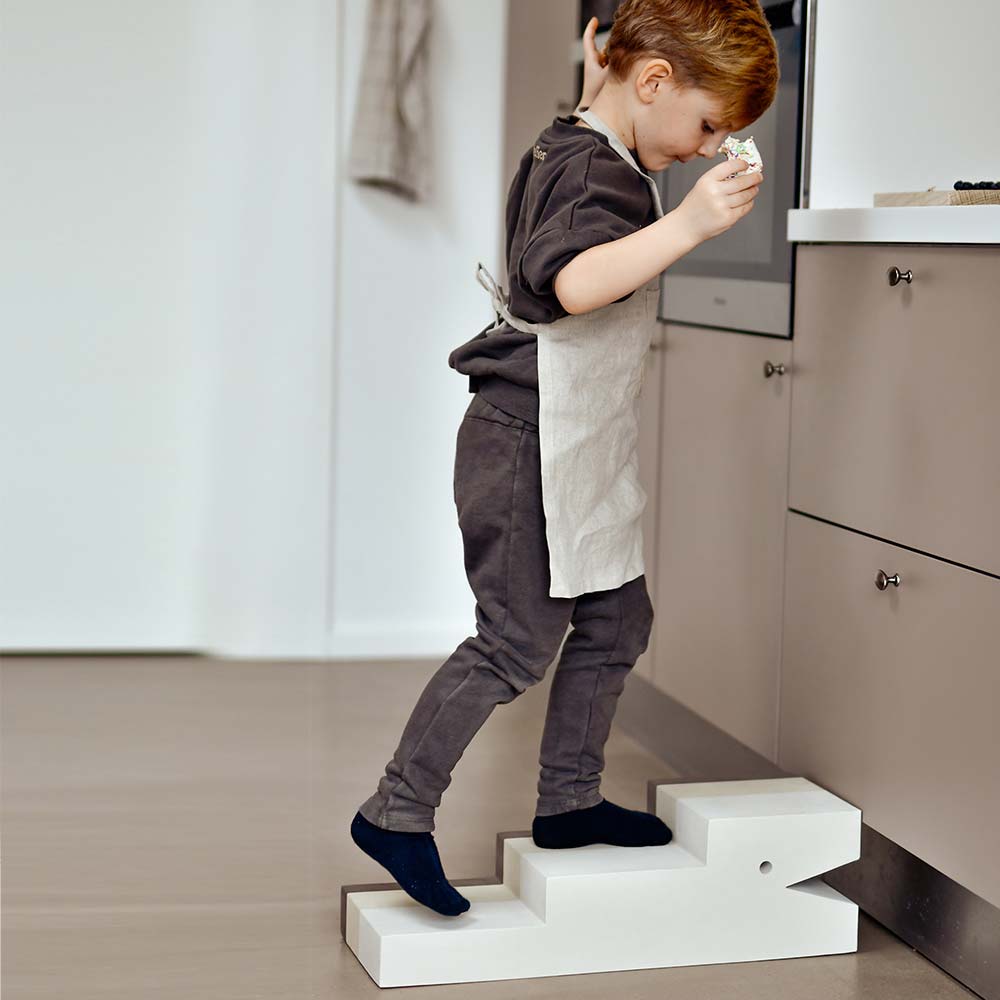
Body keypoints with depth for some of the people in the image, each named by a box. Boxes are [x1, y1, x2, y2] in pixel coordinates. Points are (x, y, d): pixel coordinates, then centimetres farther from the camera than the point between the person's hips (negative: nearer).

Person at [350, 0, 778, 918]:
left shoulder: (571, 148, 12)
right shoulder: (598, 171, -19)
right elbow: (573, 283, -35)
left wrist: (598, 83, 27)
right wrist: (687, 225, -41)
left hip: (581, 454, 11)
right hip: (533, 448, -11)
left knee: (616, 618, 15)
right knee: (517, 640, -6)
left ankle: (569, 800, 26)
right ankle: (397, 812, 3)